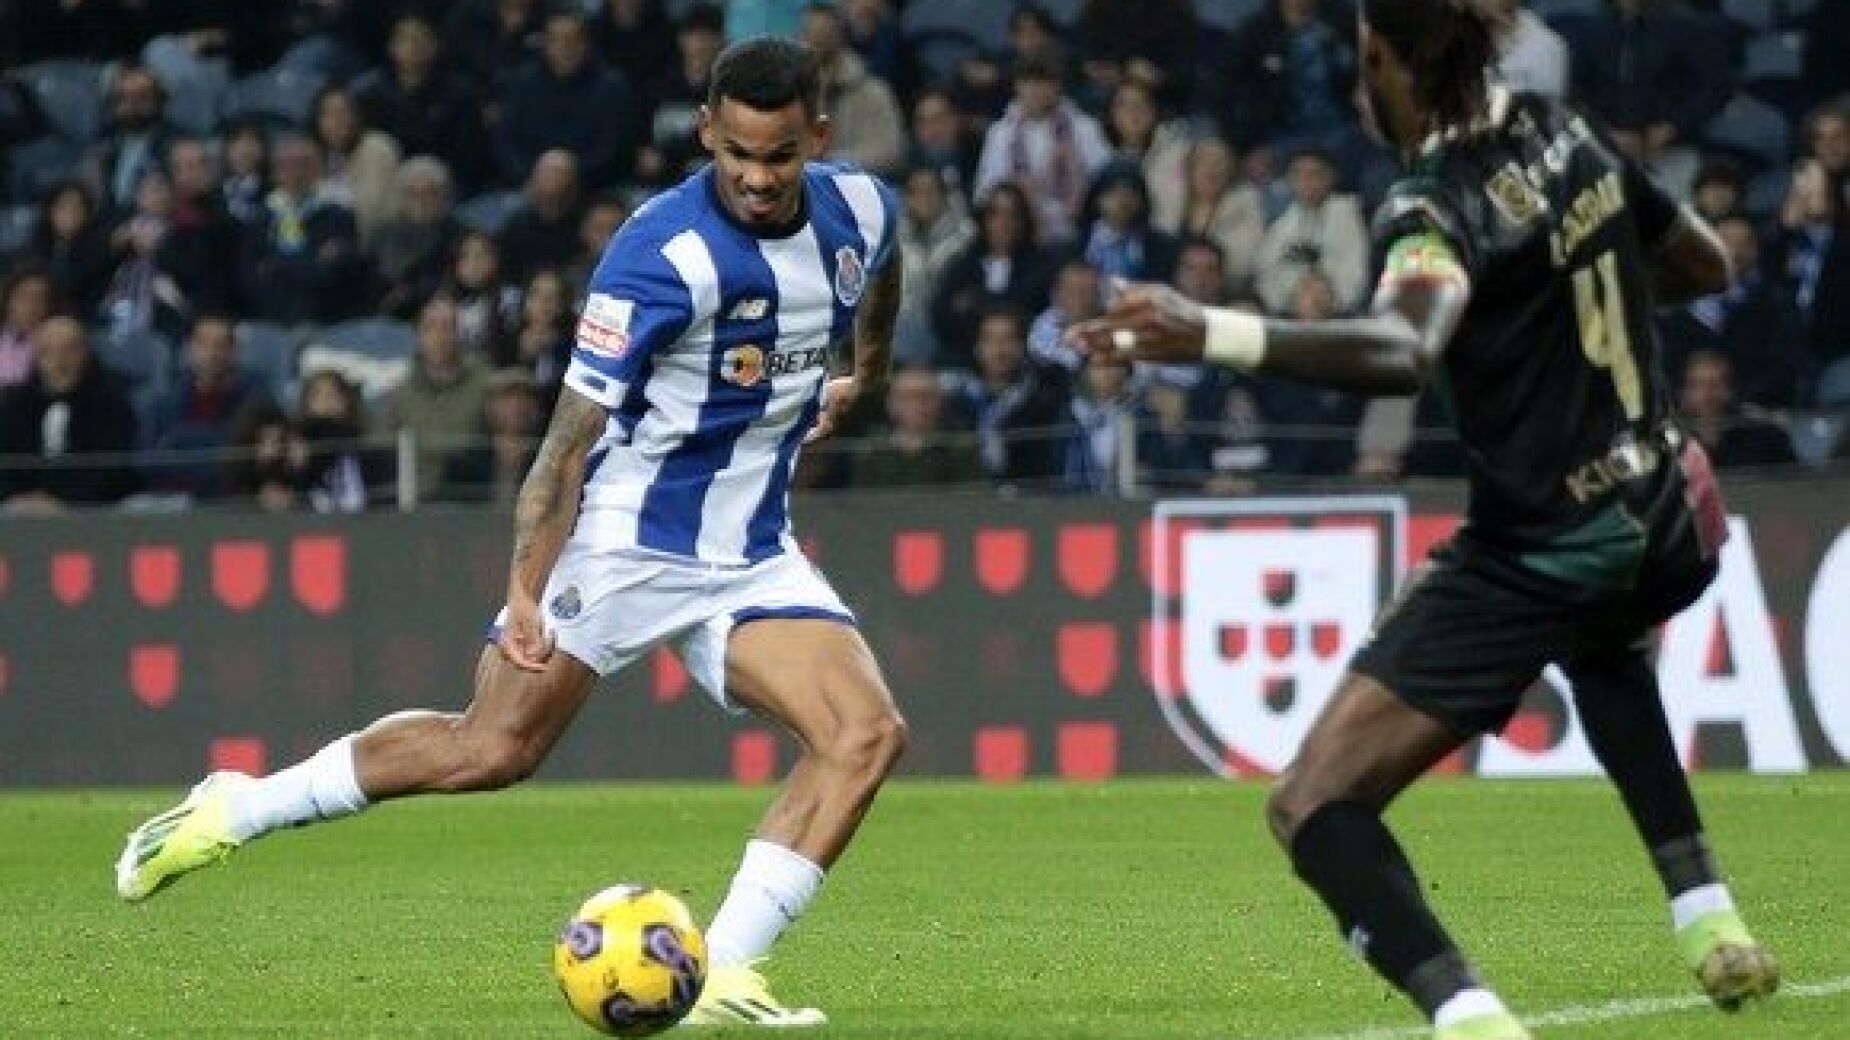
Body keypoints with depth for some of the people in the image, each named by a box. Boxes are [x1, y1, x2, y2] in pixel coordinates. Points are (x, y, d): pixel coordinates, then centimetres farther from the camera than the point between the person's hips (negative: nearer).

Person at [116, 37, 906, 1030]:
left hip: (753, 555, 5)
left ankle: (719, 975, -13)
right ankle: (230, 810, 7)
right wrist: (526, 590, -29)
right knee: (491, 749, -10)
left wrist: (864, 377, 37)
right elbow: (573, 433, -23)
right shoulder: (664, 254, -24)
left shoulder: (860, 211, -5)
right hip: (626, 536, -5)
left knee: (868, 733, -15)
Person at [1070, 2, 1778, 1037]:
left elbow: (1408, 349, -40)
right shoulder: (1571, 135, 2)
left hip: (1536, 557, -8)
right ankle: (1710, 921, 35)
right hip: (1668, 524, 8)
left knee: (1314, 807, -6)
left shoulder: (1439, 206, -19)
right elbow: (1708, 263, 16)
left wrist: (1216, 334, -47)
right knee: (1601, 640, 45)